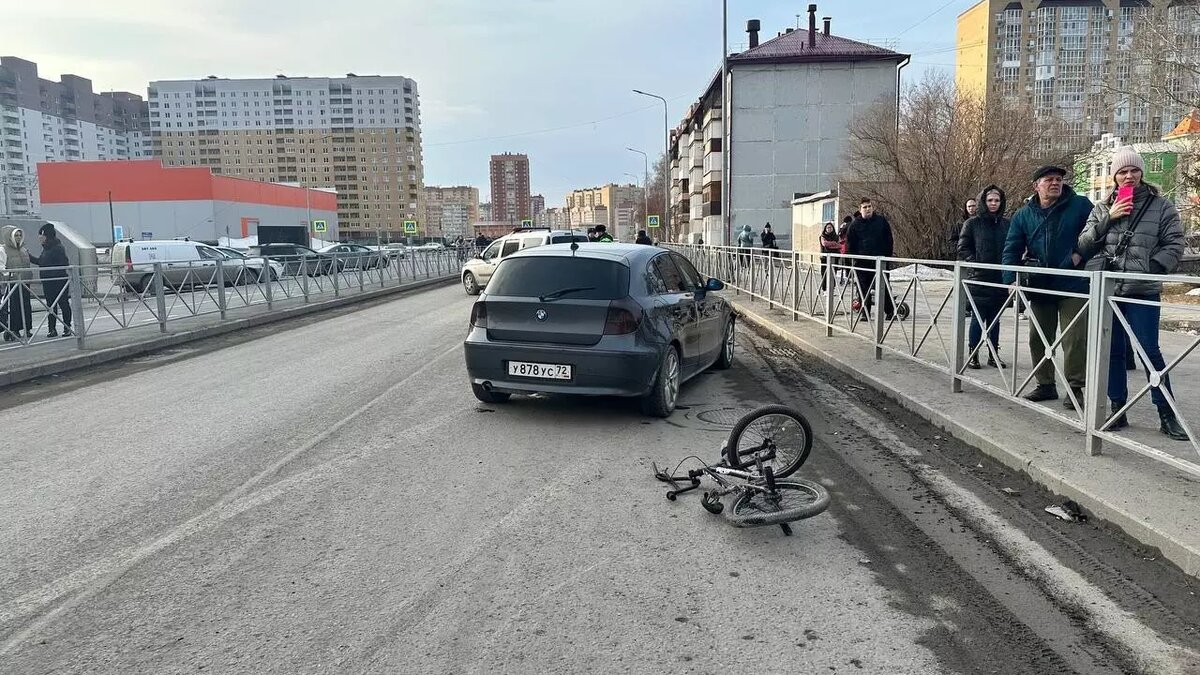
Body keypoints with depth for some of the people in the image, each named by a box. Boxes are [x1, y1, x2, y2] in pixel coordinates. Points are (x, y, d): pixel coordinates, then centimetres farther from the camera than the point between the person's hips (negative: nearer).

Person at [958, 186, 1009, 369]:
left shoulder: (1006, 224, 9)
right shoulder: (973, 223, 0)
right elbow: (962, 248, 0)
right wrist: (975, 263, -12)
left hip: (1000, 279, 3)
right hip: (978, 279, -3)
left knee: (995, 318, 9)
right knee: (978, 318, -2)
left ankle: (993, 355, 16)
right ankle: (973, 354, 6)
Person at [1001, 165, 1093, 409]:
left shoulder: (1080, 205, -3)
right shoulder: (1023, 215, 5)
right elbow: (1011, 250, 2)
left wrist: (1081, 253, -11)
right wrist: (1011, 280, -10)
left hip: (1074, 287, -4)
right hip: (1040, 287, 4)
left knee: (1074, 339, -4)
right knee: (1038, 338, 11)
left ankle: (1075, 387, 6)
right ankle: (1045, 385, 24)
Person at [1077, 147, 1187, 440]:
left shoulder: (1161, 206, 4)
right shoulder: (1102, 209, 11)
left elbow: (1174, 245, 1)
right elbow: (1084, 244, 4)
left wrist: (1152, 269, -13)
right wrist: (1108, 219, -8)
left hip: (1143, 291, -3)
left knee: (1150, 350, -3)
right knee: (1113, 351, 8)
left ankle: (1167, 415, 6)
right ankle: (1118, 410, 16)